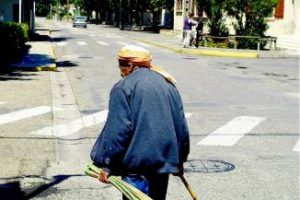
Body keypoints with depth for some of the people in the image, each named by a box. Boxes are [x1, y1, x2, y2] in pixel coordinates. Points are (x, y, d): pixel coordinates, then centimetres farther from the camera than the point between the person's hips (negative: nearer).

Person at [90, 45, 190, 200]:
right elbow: (181, 124, 14)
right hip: (164, 159, 7)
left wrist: (107, 165, -7)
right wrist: (179, 160, 21)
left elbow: (117, 130, -14)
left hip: (138, 161, -6)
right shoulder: (168, 84, 12)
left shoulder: (123, 87, -8)